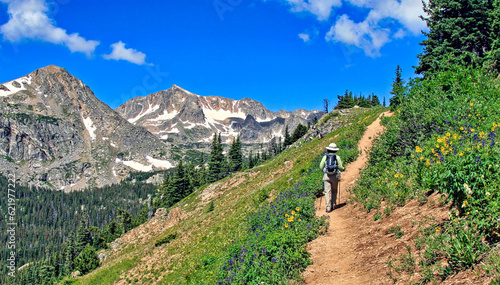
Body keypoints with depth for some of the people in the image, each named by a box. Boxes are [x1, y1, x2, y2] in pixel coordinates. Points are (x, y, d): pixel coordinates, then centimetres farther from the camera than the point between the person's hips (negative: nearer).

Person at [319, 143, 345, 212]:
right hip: (335, 176, 0)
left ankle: (328, 207, -8)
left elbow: (321, 167, 3)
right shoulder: (337, 157, -2)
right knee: (334, 191, 18)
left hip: (326, 176, 0)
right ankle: (333, 205, 22)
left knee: (327, 191, -1)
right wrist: (343, 168, 21)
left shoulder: (325, 157, 0)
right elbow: (340, 167, -2)